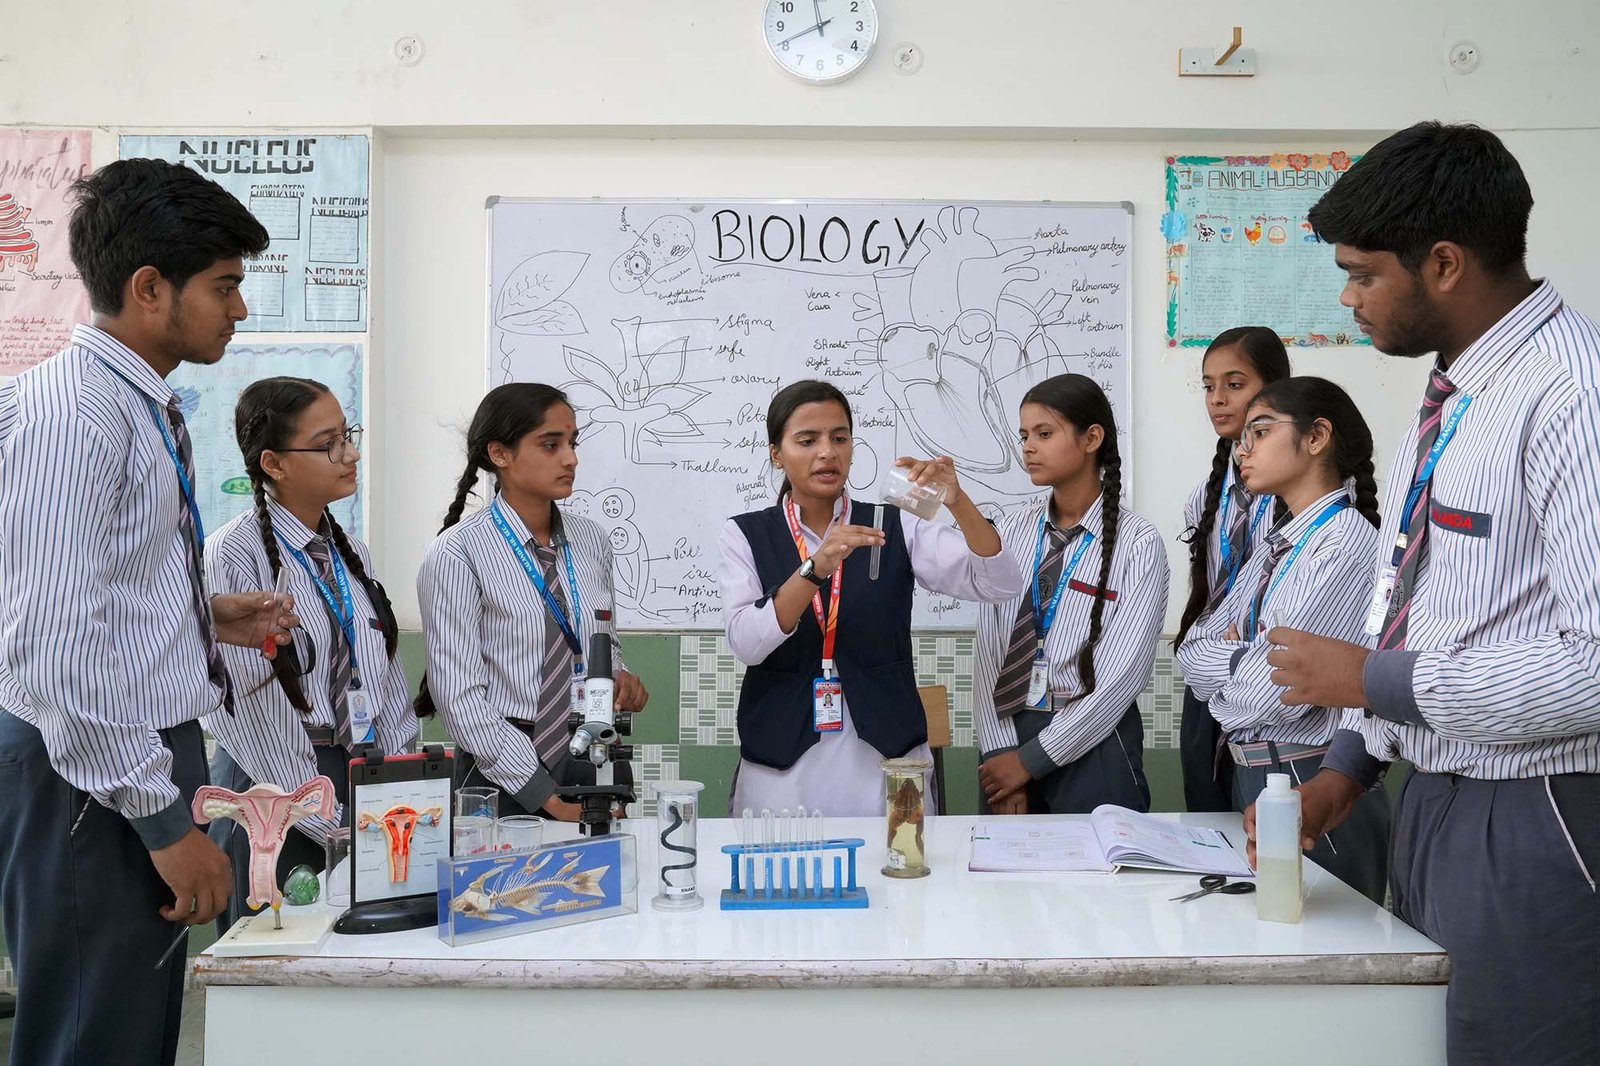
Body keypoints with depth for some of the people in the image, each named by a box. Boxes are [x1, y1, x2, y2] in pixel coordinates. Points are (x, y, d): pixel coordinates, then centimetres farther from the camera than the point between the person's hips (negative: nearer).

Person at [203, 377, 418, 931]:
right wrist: (335, 828, -14)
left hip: (368, 786, 6)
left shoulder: (351, 554, 12)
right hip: (275, 796, -6)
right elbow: (245, 707, -15)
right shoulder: (232, 558, -10)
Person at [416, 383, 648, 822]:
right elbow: (458, 694, -14)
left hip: (591, 762, 5)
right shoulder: (457, 552, -10)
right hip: (504, 774, -4)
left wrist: (618, 678, -4)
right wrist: (546, 796, -17)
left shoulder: (591, 541, 5)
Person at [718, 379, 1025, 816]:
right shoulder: (744, 535, 2)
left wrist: (957, 502, -22)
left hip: (886, 762, 1)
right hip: (781, 769, -1)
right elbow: (745, 643, -12)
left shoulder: (897, 528, 4)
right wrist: (816, 568, -26)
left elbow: (999, 584, -6)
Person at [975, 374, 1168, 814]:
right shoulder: (1012, 531, 3)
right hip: (1006, 733, 4)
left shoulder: (1137, 544, -9)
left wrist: (1031, 759, -13)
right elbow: (988, 650, 0)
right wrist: (1000, 754, -9)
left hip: (1094, 747, -3)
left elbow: (1122, 675, -14)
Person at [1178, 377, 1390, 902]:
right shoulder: (1277, 544, 12)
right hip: (1248, 775, 8)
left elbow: (1274, 689, -22)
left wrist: (1222, 657, -3)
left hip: (1309, 780, -8)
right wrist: (1244, 659, -11)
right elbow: (1192, 651, 8)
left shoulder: (1348, 543, -16)